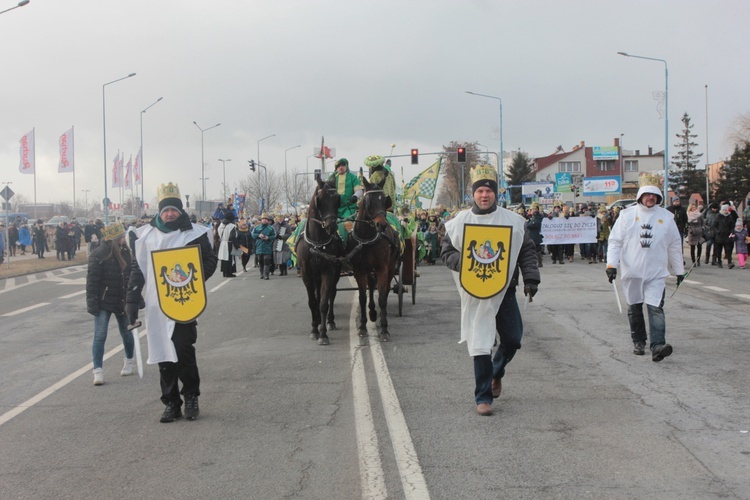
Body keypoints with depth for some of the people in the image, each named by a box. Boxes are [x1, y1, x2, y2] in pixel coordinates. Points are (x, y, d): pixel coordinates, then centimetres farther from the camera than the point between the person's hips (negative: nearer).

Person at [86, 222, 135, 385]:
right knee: (100, 336, -7)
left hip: (123, 302, 5)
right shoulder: (98, 255, -15)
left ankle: (129, 362, 36)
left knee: (126, 333, 16)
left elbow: (133, 275, 9)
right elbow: (92, 281, -15)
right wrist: (92, 303, -19)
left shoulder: (126, 252, 0)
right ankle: (98, 370, -3)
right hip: (104, 302, -5)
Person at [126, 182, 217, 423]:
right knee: (164, 354, 5)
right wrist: (132, 299, 4)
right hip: (156, 304, 3)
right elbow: (138, 268, 10)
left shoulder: (194, 233, 0)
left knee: (183, 349, -7)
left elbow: (210, 261, 6)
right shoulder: (146, 235, 8)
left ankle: (191, 398, 11)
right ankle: (171, 403, 13)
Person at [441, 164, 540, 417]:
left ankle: (496, 373, 40)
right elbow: (447, 252, 5)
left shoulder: (513, 221, 2)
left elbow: (527, 251, 6)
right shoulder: (459, 222, 0)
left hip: (504, 291, 2)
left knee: (512, 341, 8)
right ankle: (483, 397, 5)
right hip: (475, 294, -2)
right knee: (480, 345, -4)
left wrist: (531, 278, -5)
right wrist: (464, 263, -14)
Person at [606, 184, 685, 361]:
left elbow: (675, 245, 13)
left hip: (656, 272, -1)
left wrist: (679, 270, 16)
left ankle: (657, 346, -20)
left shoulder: (666, 217, 5)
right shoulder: (627, 215, 0)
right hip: (632, 271, 1)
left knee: (656, 308, -13)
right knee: (634, 308, 11)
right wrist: (612, 264, -9)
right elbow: (615, 240, 1)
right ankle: (638, 342, 27)